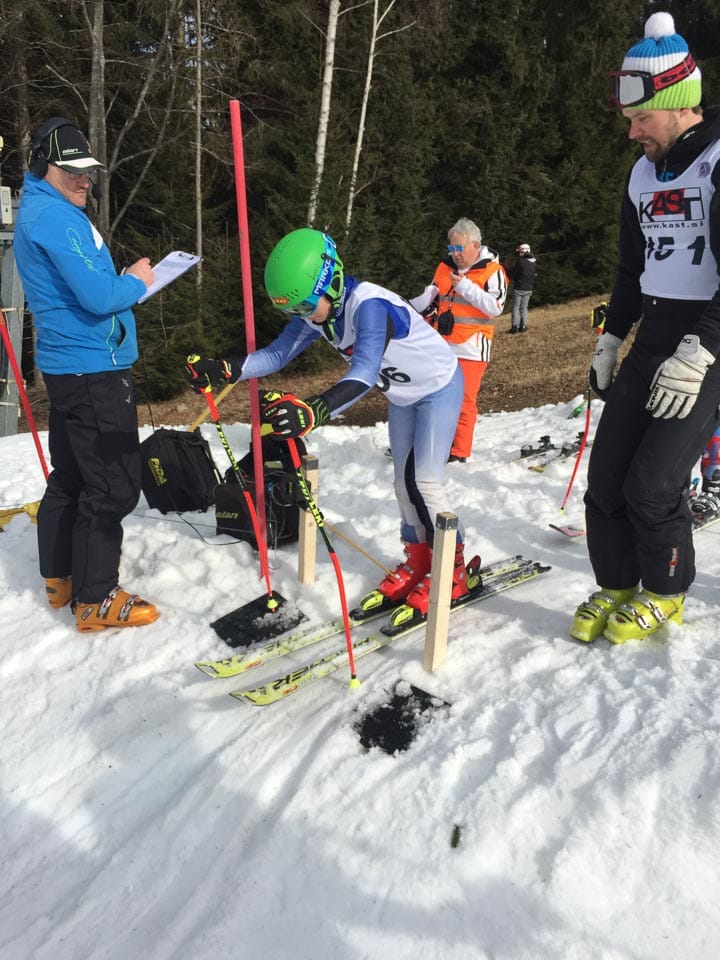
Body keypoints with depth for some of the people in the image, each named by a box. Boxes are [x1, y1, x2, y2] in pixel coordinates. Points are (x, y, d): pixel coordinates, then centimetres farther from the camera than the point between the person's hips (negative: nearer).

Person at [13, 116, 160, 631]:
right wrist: (135, 283, -5)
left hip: (66, 365, 11)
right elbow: (98, 296, -24)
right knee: (113, 487, -5)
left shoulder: (38, 211, 17)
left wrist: (121, 281, 9)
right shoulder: (57, 217, -16)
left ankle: (61, 578, 30)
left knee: (70, 476, 17)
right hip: (94, 368, -11)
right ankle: (96, 599, 4)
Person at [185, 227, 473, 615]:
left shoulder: (368, 304, -38)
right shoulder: (316, 311, -13)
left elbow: (365, 372, -52)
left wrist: (314, 411, -68)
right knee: (404, 482, 10)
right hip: (402, 394, 8)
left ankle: (452, 571, 3)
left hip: (439, 385, -8)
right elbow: (277, 353, -12)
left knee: (424, 481, -12)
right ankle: (418, 560, 24)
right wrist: (224, 370, -28)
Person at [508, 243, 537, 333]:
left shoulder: (520, 261, -15)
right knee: (524, 307, 13)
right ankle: (523, 326, 10)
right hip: (528, 289, 5)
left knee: (516, 307, 1)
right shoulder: (534, 262, 2)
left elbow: (512, 274, -9)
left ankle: (515, 326, -4)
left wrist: (512, 278, 11)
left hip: (518, 288, -5)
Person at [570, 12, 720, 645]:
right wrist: (609, 343, 18)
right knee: (606, 476, 2)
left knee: (653, 485, -10)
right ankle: (615, 586, 21)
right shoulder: (643, 174, 13)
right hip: (652, 341, 7)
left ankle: (665, 593, 15)